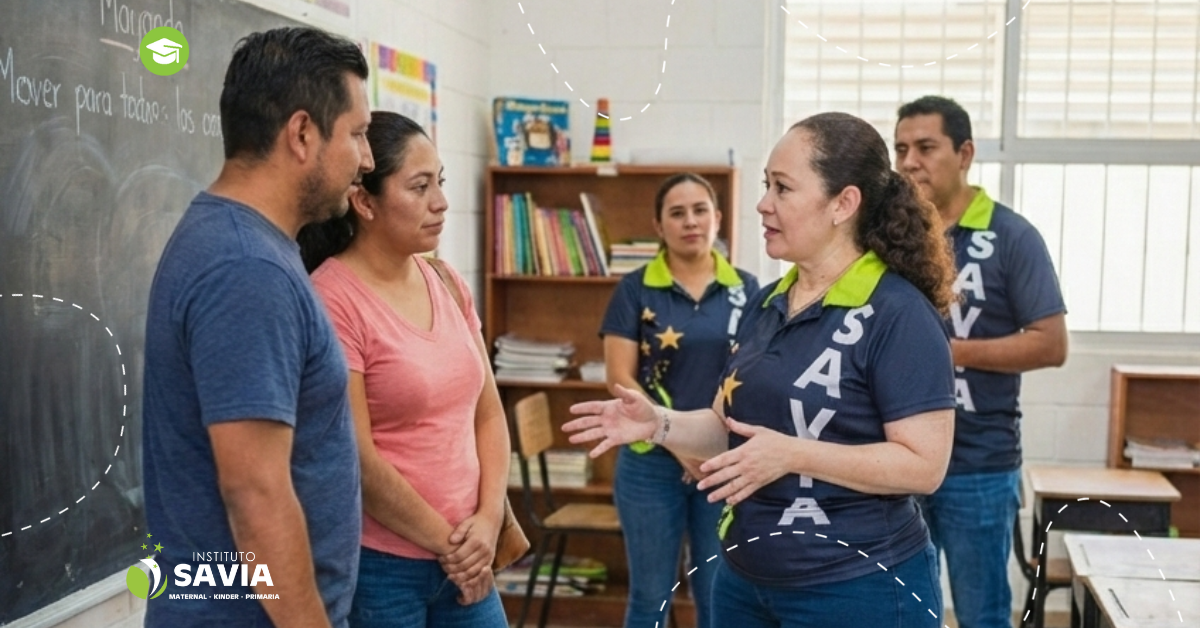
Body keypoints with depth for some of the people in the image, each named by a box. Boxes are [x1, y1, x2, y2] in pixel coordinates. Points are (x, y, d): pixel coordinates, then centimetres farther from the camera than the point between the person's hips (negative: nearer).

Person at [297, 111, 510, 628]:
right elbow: (356, 460, -16)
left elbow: (488, 414, 9)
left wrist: (488, 519, -3)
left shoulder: (447, 285, 6)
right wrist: (446, 541, -9)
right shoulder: (332, 299, -15)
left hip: (465, 560, 6)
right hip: (377, 565, -6)